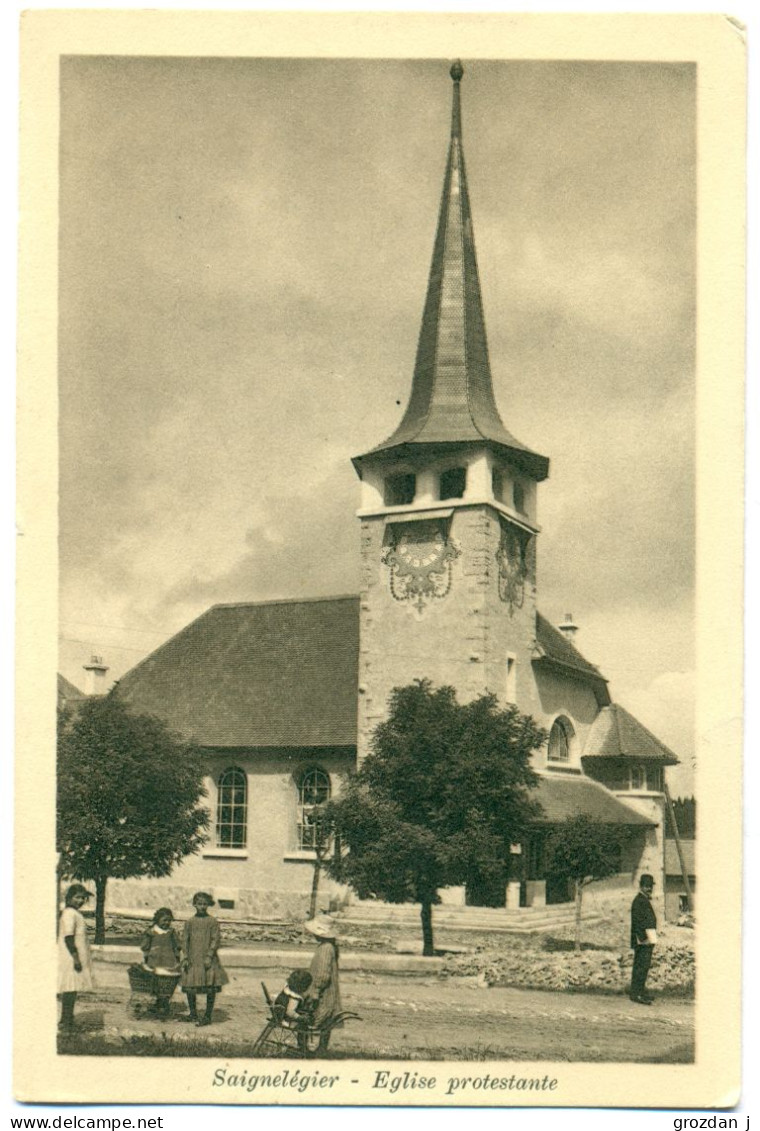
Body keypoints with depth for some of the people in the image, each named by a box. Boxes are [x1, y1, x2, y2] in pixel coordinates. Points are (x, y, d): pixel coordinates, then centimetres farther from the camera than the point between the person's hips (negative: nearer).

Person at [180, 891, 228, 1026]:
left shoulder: (212, 921, -2)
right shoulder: (190, 922, 8)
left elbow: (216, 940, -5)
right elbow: (185, 940, 10)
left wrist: (209, 956, -13)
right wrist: (185, 958, 1)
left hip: (207, 961, -3)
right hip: (193, 960, 3)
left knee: (210, 989, -1)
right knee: (190, 987, 4)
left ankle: (208, 1016, 9)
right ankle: (193, 1014, 21)